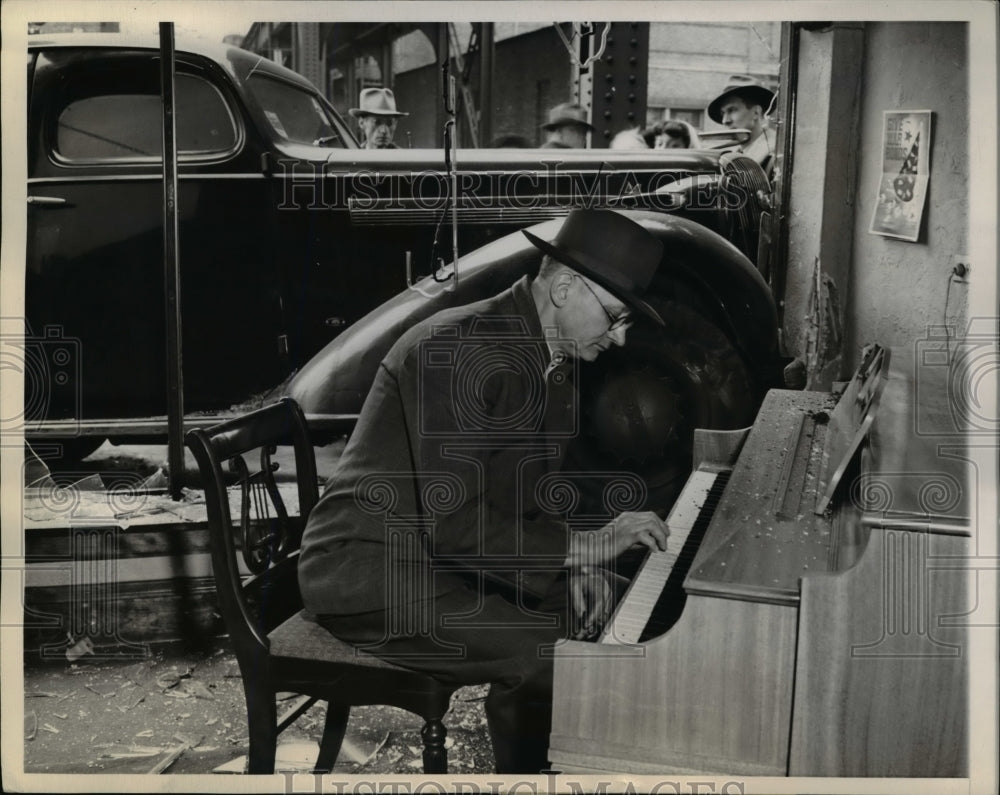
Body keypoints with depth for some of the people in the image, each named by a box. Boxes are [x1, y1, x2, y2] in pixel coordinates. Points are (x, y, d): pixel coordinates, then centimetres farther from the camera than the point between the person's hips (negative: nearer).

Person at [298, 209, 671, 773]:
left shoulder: (553, 362, 4)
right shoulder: (460, 350, -25)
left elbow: (528, 494, 11)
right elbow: (450, 519, -29)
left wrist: (576, 563, -6)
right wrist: (582, 546, -24)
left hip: (447, 556, 9)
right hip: (371, 568, -9)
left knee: (604, 611, 2)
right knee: (542, 657, -23)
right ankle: (528, 769, 1)